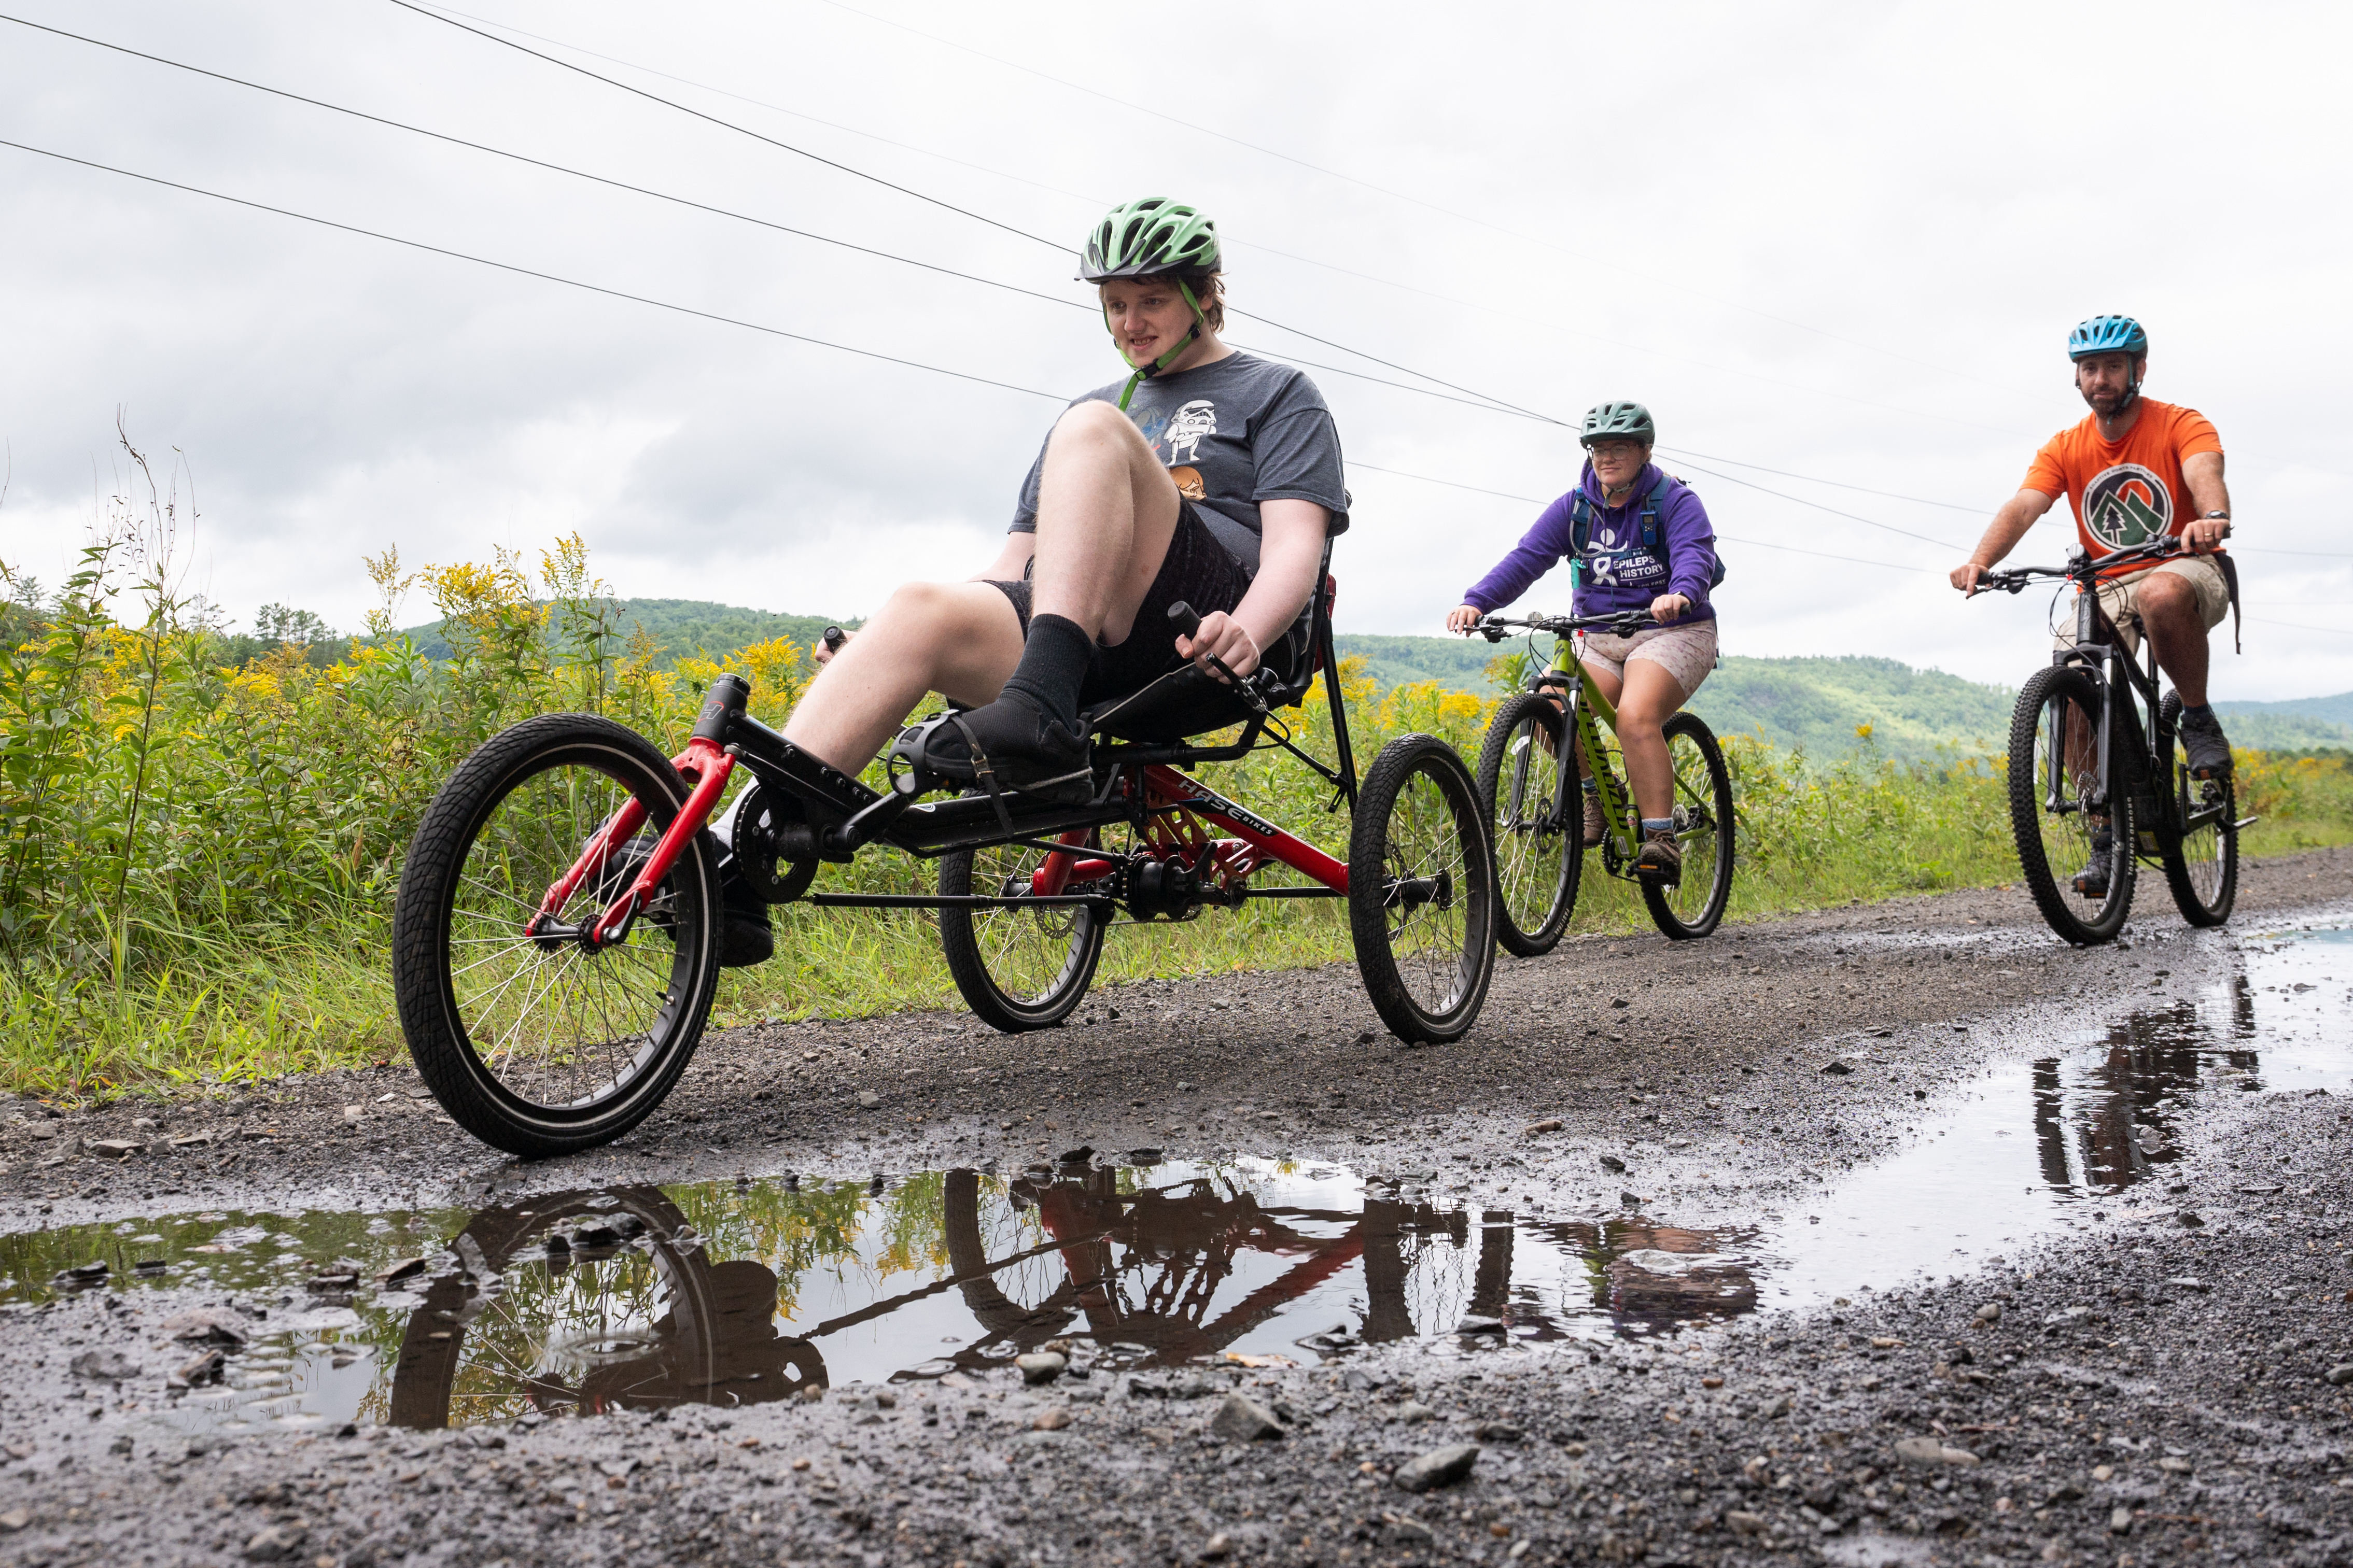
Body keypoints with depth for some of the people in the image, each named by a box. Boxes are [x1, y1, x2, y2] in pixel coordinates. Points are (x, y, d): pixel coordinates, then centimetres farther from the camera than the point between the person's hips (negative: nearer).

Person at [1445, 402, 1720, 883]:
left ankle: (1661, 841, -24)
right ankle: (1595, 790, 5)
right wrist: (1477, 601, -27)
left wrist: (1679, 594, -49)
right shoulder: (1573, 508, 4)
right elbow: (1526, 558, -8)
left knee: (1635, 717, -32)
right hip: (1599, 639, 4)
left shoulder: (1675, 502, -6)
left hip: (1671, 632, -4)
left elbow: (1694, 554, -25)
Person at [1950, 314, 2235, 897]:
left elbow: (2205, 473, -28)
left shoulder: (2182, 426, -7)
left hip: (2188, 570, -4)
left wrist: (2213, 518, -52)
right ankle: (2105, 837, -6)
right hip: (2106, 588, 4)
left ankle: (2198, 718, -15)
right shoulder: (2065, 449, 2)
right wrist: (1980, 560, -35)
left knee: (2161, 594, -41)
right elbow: (2023, 505, -14)